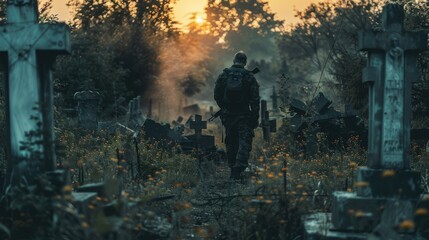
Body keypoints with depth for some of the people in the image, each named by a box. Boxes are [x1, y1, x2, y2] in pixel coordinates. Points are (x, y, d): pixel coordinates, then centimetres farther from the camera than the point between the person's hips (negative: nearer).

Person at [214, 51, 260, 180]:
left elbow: (217, 95, 6)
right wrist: (255, 118, -2)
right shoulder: (249, 77, -5)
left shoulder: (223, 75, 2)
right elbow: (255, 99, -6)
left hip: (228, 114, 3)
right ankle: (239, 169, -16)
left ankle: (233, 169, 18)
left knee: (231, 142, 14)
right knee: (244, 142, -2)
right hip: (244, 115, -3)